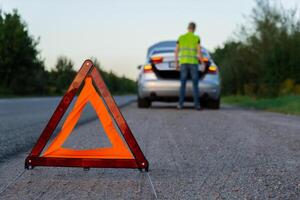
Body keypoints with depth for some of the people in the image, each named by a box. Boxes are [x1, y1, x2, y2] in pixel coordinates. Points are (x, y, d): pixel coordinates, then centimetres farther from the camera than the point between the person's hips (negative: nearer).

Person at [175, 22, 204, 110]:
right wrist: (203, 64, -2)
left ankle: (180, 104, -7)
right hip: (193, 63, -2)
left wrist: (176, 64, 11)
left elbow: (176, 51, 4)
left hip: (183, 63, 2)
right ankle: (197, 104, -5)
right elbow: (199, 52, -9)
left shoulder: (181, 37, 7)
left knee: (183, 84, 2)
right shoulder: (196, 38, -2)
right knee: (195, 84, 2)